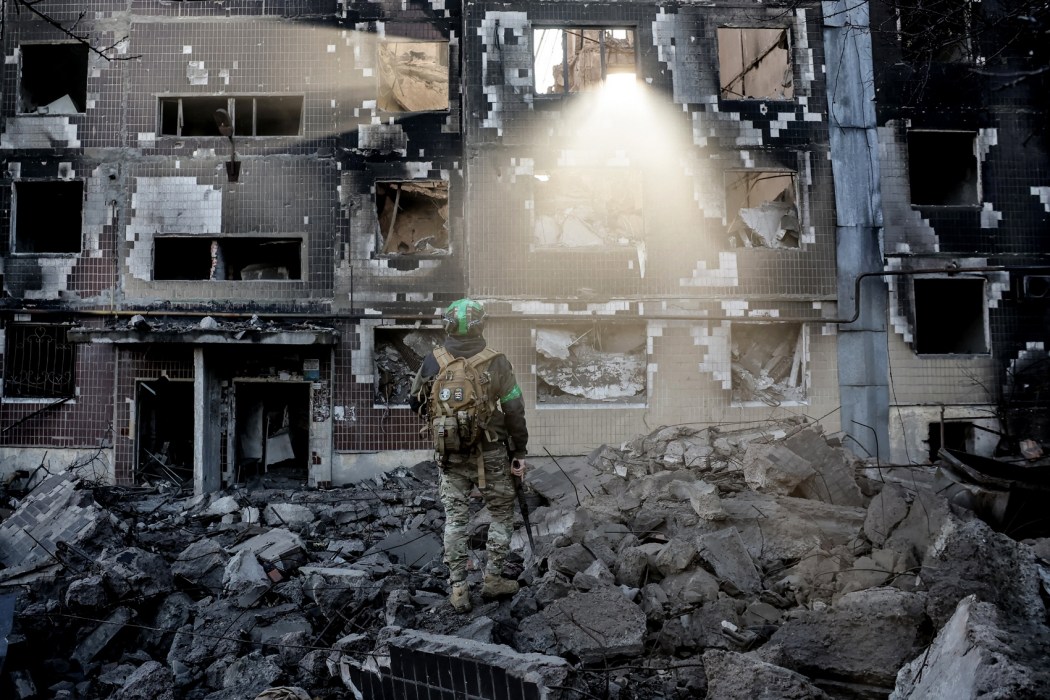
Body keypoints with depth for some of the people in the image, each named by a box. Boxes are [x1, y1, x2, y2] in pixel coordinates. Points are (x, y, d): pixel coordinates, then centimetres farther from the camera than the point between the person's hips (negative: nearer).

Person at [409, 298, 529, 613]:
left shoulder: (433, 361, -4)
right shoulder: (496, 362, -10)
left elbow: (416, 403, 7)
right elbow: (514, 411, -9)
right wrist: (519, 451, 0)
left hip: (450, 454, 2)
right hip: (490, 453, -2)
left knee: (455, 518, 10)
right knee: (502, 513, 16)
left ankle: (458, 588, 11)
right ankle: (493, 579, 19)